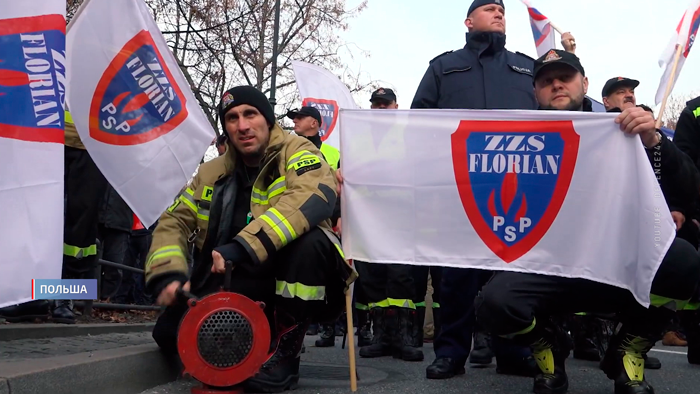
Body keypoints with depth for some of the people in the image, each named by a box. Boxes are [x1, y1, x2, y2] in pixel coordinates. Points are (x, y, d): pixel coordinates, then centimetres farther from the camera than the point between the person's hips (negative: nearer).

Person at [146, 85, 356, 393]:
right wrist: (168, 274, -14)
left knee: (309, 241, -35)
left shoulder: (296, 153, -10)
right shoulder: (213, 172, 6)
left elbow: (315, 198, -31)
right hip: (239, 287, 4)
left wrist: (244, 246, -40)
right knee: (171, 331, -15)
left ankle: (285, 352, -16)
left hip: (297, 285, -4)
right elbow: (174, 221, 8)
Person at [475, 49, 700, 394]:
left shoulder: (619, 131, 7)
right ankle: (548, 349, 8)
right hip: (544, 267, 0)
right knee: (494, 303, -31)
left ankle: (628, 354, 0)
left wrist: (654, 142, -19)